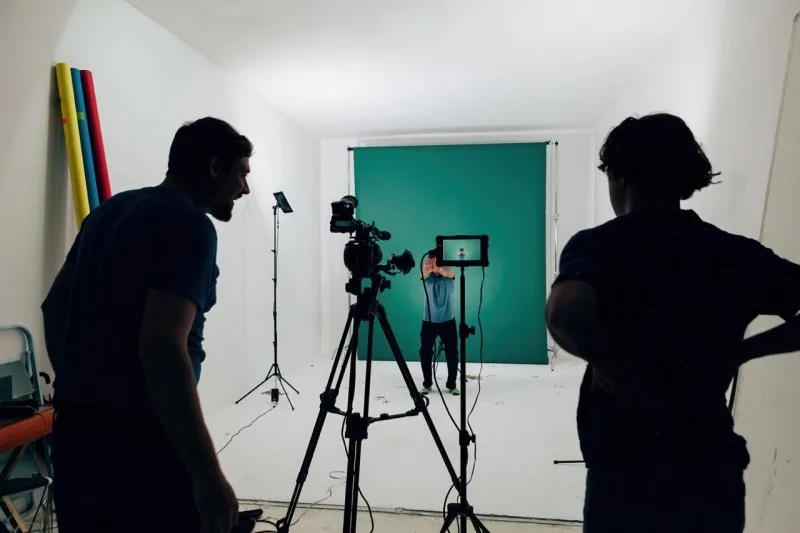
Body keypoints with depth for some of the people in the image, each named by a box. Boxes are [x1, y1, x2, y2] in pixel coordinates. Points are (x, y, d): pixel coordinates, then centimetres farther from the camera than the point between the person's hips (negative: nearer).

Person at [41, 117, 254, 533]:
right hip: (140, 441, -8)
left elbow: (54, 307, 17)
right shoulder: (191, 225, -15)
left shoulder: (109, 210, 10)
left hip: (73, 430, 8)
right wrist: (208, 475, -24)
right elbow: (161, 348, -26)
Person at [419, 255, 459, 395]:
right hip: (429, 320, 1)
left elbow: (448, 272, -31)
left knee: (452, 354, 2)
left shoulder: (449, 275, -5)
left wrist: (439, 269, -57)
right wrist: (428, 268, -56)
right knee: (425, 353, 2)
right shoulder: (428, 276, -4)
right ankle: (427, 384, 17)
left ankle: (452, 384, 15)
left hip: (448, 321, -1)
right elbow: (424, 273, -29)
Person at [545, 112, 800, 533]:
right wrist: (741, 350, 4)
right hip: (716, 472, 4)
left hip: (628, 473, -4)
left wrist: (616, 368, -14)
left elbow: (566, 315, -30)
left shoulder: (598, 246, -11)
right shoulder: (739, 255, 2)